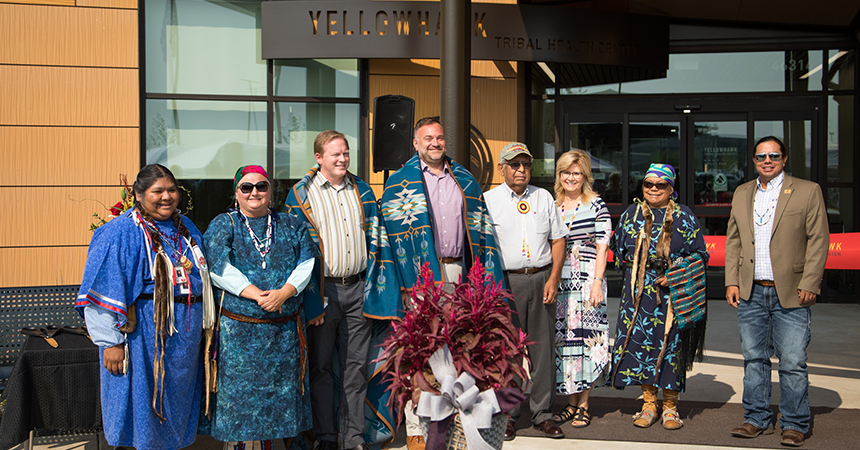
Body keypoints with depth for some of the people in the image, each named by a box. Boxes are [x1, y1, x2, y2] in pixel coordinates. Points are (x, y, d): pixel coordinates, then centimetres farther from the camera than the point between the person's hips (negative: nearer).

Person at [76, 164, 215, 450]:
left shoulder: (184, 227, 10)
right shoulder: (121, 233, -12)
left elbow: (201, 276, 20)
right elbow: (102, 295, -15)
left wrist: (204, 324, 18)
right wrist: (110, 341, -18)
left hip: (185, 337, 7)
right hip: (146, 335, -6)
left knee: (178, 401, 16)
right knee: (143, 402, 2)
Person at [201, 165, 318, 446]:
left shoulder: (290, 225, 10)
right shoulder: (222, 225, 2)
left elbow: (306, 263, 0)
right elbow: (219, 268, -11)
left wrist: (283, 293, -17)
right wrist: (258, 296, -19)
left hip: (284, 327, 3)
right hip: (238, 329, -2)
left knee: (279, 388, 9)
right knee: (239, 389, 3)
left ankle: (270, 441, 23)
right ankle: (238, 441, 18)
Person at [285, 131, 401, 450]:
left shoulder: (362, 190, 11)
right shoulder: (302, 194, -1)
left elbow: (376, 240, 12)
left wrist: (375, 287, 3)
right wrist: (311, 299, -9)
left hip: (358, 288, 3)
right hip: (323, 289, -3)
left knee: (356, 365, 7)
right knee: (321, 366, 4)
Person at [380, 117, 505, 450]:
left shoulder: (465, 181, 15)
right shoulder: (400, 183, 3)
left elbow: (480, 229, 13)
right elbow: (394, 235, -4)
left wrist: (487, 277, 4)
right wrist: (407, 282, -13)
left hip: (459, 272, 4)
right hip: (421, 275, -3)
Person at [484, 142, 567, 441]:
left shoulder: (544, 198, 12)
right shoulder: (488, 200, 3)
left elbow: (558, 239, 11)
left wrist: (553, 279, 1)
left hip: (541, 279, 2)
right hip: (505, 281, -2)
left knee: (543, 347, 3)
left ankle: (543, 414, 13)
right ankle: (506, 414, 11)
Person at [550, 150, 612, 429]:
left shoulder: (597, 206, 1)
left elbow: (602, 248, -3)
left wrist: (597, 283, -12)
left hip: (586, 281, -4)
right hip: (558, 281, 4)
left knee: (585, 338, -3)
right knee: (562, 340, 5)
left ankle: (583, 406, 8)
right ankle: (571, 403, 15)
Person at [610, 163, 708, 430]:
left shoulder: (685, 217, 4)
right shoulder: (630, 215, 10)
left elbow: (699, 254, 3)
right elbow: (618, 251, 17)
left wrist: (675, 274, -10)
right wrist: (634, 267, 3)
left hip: (674, 294, -2)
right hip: (639, 294, 2)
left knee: (672, 345, 0)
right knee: (640, 342, 0)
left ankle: (670, 407, 12)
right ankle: (649, 404, 14)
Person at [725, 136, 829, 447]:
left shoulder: (808, 191, 1)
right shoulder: (742, 194, 13)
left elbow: (819, 240, -3)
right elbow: (733, 240, 15)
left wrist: (809, 284, -10)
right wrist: (732, 281, 6)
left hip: (791, 294, -4)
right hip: (751, 293, 4)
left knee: (793, 363, -2)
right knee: (754, 359, 10)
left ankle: (795, 424, 11)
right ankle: (757, 419, 21)